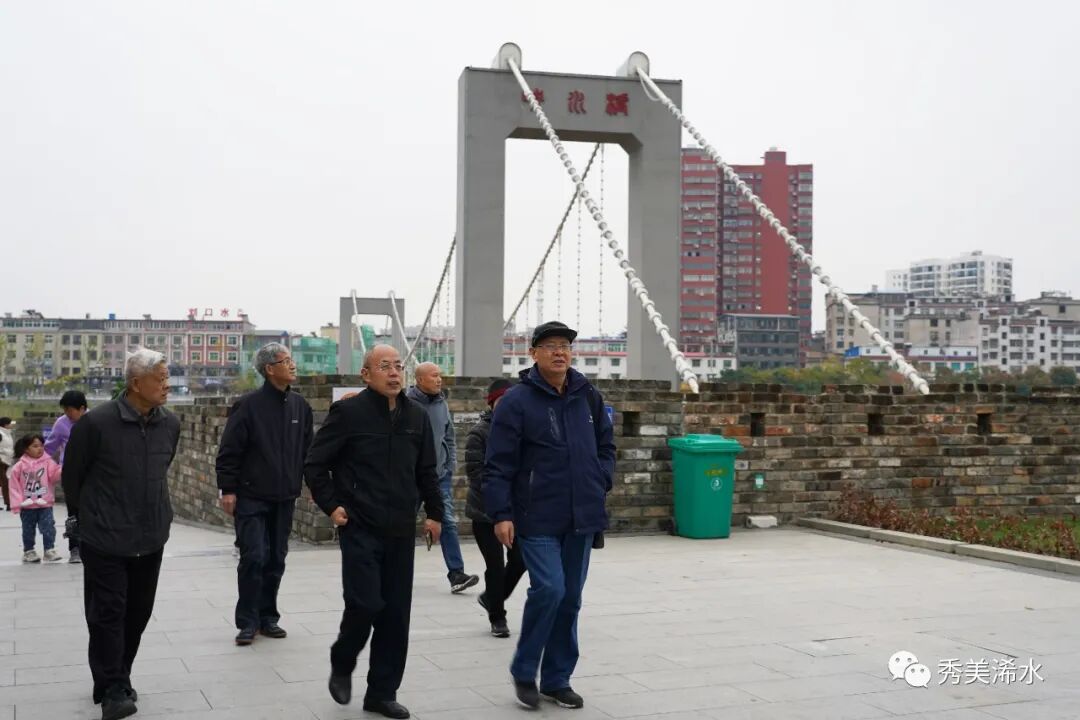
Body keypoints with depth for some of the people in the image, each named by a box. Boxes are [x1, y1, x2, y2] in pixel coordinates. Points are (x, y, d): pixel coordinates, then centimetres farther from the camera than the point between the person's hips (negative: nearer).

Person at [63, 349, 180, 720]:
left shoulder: (170, 424, 2)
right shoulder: (96, 423, -15)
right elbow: (72, 476, -2)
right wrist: (87, 516, 9)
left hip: (151, 539, 5)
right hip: (105, 540, -5)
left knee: (137, 613, 12)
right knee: (108, 614, -2)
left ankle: (117, 680, 27)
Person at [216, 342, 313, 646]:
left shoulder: (300, 406, 8)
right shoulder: (248, 405, -9)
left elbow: (307, 449, 15)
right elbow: (229, 450, -9)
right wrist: (228, 489, -11)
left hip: (284, 497, 5)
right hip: (251, 496, -5)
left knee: (276, 559, 9)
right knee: (253, 557, -8)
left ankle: (268, 617, 21)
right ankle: (248, 622, 3)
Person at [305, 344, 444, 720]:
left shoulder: (416, 416, 7)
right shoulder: (348, 412, -8)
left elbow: (426, 472, 17)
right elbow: (315, 465, -3)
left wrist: (434, 513, 11)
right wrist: (331, 505, -8)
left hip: (401, 533, 5)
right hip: (360, 530, -5)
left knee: (396, 613, 5)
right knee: (365, 604, -12)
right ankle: (341, 665, 18)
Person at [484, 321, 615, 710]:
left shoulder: (588, 396, 7)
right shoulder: (517, 401, -8)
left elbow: (605, 445, 20)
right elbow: (498, 465, -9)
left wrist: (601, 483, 5)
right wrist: (501, 514, -14)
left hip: (581, 518, 5)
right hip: (536, 518, -5)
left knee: (570, 598, 10)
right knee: (548, 589, -15)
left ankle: (557, 679, 22)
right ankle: (523, 671, 5)